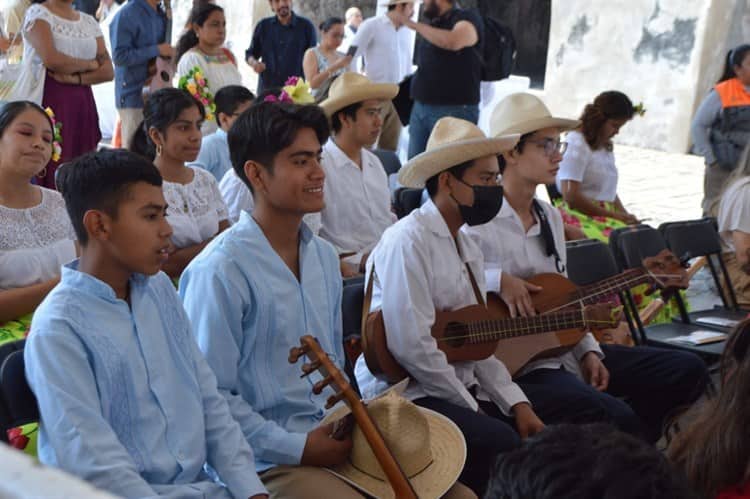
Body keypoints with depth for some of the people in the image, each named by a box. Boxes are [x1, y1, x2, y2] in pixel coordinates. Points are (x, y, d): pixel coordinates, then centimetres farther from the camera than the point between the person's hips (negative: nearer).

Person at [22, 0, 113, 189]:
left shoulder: (89, 22, 16)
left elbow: (107, 71, 6)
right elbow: (51, 59, -15)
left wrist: (75, 78, -10)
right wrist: (89, 64, -1)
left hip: (83, 104, 5)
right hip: (49, 102, -5)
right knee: (52, 174, -11)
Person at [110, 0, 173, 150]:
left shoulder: (161, 15, 15)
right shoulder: (126, 15, -9)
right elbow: (119, 56, -16)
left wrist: (170, 54, 5)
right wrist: (156, 50, -17)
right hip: (134, 96, -7)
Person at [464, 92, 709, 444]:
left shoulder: (550, 217, 14)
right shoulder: (478, 223, -14)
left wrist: (589, 351, 9)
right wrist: (497, 280, -28)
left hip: (566, 349, 9)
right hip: (517, 366, -9)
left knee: (687, 370, 6)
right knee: (617, 417, -30)